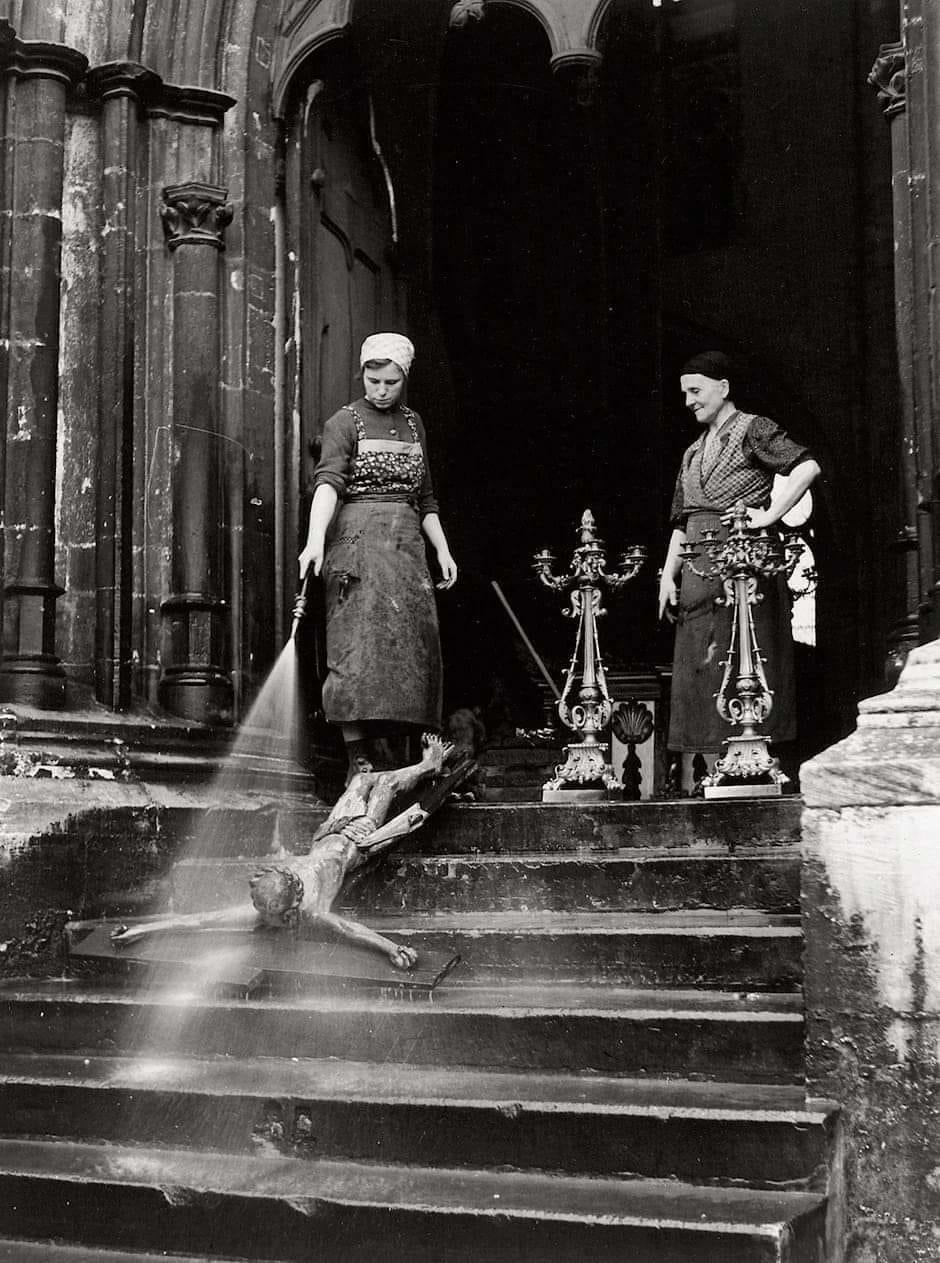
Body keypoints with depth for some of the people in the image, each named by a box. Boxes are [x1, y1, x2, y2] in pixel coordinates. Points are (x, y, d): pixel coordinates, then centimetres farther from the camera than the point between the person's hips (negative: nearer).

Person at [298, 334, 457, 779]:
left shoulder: (413, 424, 18)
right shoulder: (345, 422, 0)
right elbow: (328, 482, -16)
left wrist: (443, 551, 16)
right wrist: (315, 539, -31)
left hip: (406, 543, 6)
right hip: (357, 540, -6)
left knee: (412, 647, 1)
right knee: (359, 643, -15)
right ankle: (357, 760, -19)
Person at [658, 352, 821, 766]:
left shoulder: (752, 429, 1)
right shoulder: (693, 453, 21)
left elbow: (807, 466, -14)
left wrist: (768, 516, -16)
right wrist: (667, 575, 9)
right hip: (700, 569, 7)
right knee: (700, 667, 2)